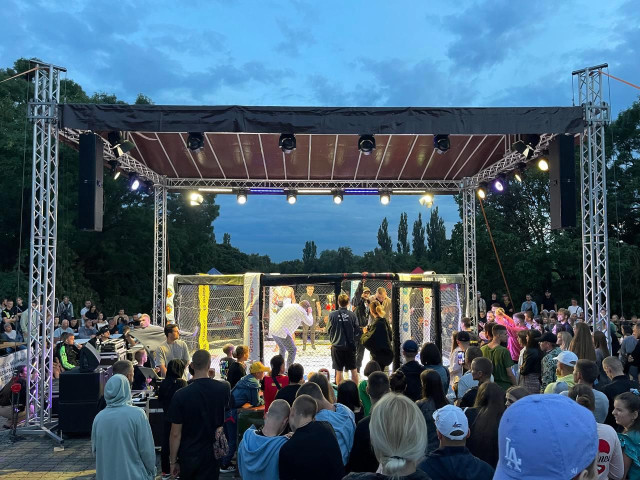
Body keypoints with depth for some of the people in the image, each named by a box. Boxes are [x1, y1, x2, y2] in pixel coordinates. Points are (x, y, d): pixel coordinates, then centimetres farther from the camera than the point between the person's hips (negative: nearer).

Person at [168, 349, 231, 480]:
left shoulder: (181, 395, -17)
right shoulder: (224, 388, -11)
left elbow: (176, 434, -13)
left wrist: (173, 461, 0)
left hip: (188, 456, -1)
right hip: (212, 454, 1)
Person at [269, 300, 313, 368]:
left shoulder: (290, 305, 22)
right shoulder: (301, 310, -3)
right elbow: (310, 323, 4)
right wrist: (309, 313, 20)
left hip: (272, 329, 9)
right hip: (281, 331, -9)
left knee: (282, 349, 25)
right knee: (292, 350, -4)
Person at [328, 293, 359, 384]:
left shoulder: (332, 315, -9)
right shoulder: (352, 315, -7)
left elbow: (329, 330, -1)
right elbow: (356, 330, 0)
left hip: (337, 346, -1)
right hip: (350, 346, 1)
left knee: (339, 370, 6)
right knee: (353, 369, 13)